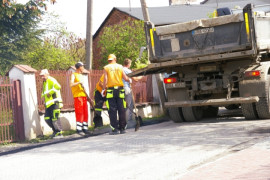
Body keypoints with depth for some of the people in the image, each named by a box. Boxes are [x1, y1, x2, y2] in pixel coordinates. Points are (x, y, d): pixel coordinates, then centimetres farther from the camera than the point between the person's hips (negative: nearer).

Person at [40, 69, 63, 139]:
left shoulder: (51, 80, -10)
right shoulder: (45, 82, 20)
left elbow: (58, 86, -28)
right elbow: (44, 92, 35)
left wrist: (50, 92, -23)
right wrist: (43, 94, 12)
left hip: (54, 103, -10)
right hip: (48, 104, 10)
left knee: (55, 118, -8)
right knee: (47, 119, 6)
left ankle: (59, 133, 1)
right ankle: (55, 130, 19)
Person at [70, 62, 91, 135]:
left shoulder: (81, 75, 21)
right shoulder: (74, 75, -2)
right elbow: (71, 84, -17)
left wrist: (87, 96, 22)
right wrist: (79, 82, -29)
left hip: (84, 96, 8)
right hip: (78, 96, -8)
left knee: (85, 113, 6)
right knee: (79, 113, -10)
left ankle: (85, 129, 12)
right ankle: (79, 129, -7)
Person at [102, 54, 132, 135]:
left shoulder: (106, 68, 4)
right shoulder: (120, 67, 9)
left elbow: (105, 80, -5)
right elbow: (125, 78, 6)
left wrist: (104, 89, 4)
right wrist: (129, 79, 26)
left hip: (111, 90, -2)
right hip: (120, 90, 2)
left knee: (112, 110, -1)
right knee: (121, 110, 5)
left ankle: (115, 129, -5)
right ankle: (122, 128, 6)